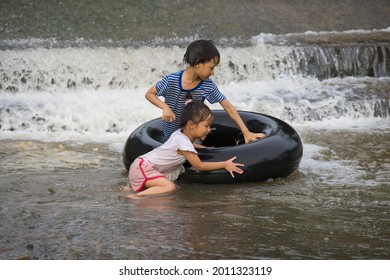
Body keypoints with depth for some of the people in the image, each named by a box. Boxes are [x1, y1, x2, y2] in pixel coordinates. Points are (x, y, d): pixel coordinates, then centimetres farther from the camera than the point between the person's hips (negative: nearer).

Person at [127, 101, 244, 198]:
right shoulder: (184, 143, -18)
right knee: (169, 187, -26)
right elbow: (199, 166, -11)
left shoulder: (180, 133, 7)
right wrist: (225, 165, -7)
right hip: (142, 167, -10)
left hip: (143, 164, 10)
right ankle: (136, 196, -30)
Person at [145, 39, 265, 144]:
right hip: (170, 136, -2)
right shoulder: (172, 80, -22)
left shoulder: (208, 86, -16)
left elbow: (228, 107, -11)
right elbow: (149, 94, -10)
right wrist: (165, 107, -28)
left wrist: (246, 132, -14)